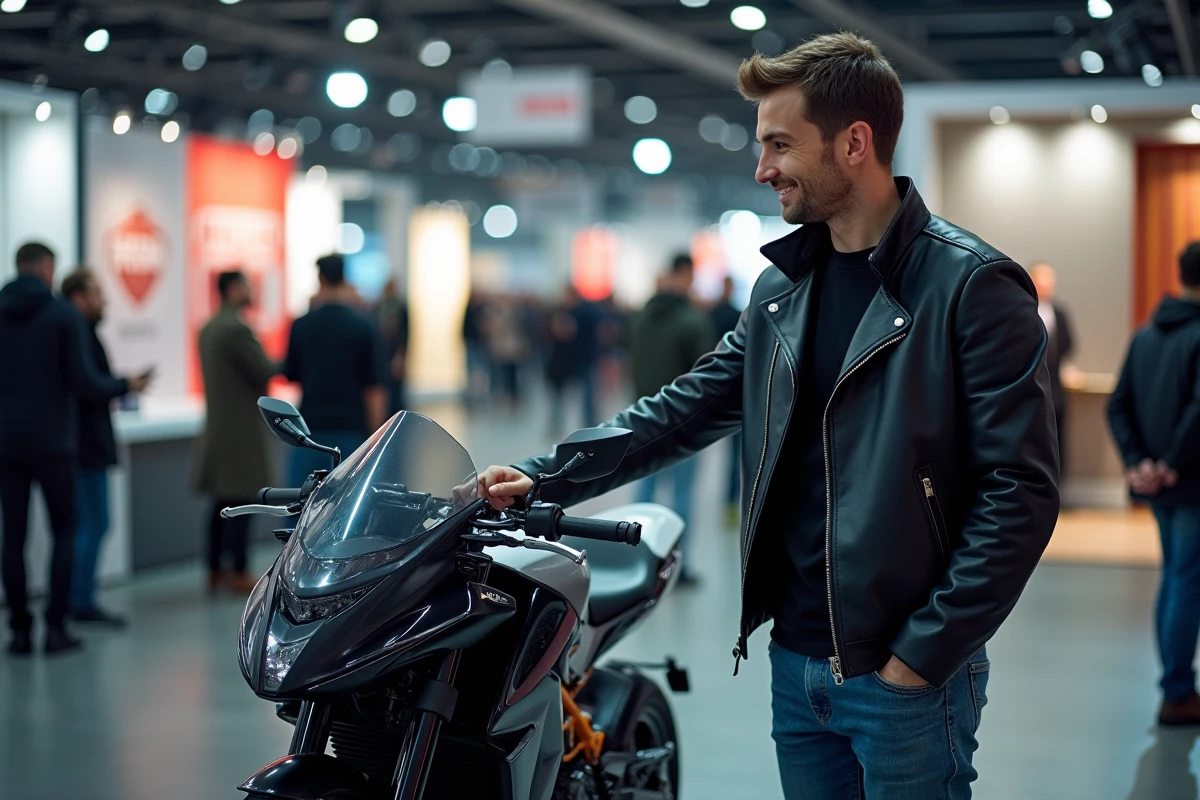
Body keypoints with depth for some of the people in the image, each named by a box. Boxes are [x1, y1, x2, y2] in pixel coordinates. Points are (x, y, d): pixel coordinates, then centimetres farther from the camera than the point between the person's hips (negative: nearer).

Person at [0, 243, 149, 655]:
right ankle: (56, 627, 4)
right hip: (53, 442, -2)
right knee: (63, 531, 9)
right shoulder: (64, 315, -6)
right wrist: (125, 386, 7)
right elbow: (84, 381, -10)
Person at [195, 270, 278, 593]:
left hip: (218, 426, 9)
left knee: (223, 502, 13)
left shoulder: (208, 328, 13)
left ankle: (215, 570, 16)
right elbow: (265, 372, -16)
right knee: (241, 501, -4)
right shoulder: (237, 328, -16)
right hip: (241, 428, -9)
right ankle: (239, 573, -1)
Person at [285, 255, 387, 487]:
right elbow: (375, 388, -6)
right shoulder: (364, 326, -5)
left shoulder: (301, 326, 0)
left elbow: (291, 375, 11)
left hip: (311, 426, 1)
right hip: (351, 430, -1)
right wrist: (375, 439, -1)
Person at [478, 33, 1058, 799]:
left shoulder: (972, 285, -11)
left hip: (905, 677, -6)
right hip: (797, 663, 6)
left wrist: (925, 652, -16)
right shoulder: (781, 288, 10)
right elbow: (688, 409, 14)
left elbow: (1021, 491, -14)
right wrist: (543, 477, 3)